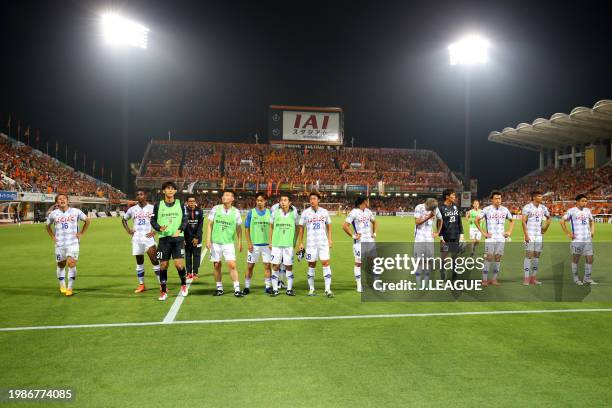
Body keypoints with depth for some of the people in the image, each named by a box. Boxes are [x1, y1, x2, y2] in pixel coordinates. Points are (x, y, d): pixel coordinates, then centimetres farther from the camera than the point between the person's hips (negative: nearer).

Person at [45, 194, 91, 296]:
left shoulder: (76, 211, 0)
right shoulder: (53, 214, 3)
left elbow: (87, 221, 12)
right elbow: (47, 225, 21)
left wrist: (81, 233, 4)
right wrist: (53, 237, 9)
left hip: (73, 242, -2)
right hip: (60, 243, 2)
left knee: (71, 263, -14)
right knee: (61, 265, 10)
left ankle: (70, 288, -7)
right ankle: (62, 286, 28)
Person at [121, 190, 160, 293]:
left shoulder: (152, 208, -1)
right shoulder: (132, 209, 8)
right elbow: (123, 219, 23)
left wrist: (155, 231, -7)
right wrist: (128, 230, 9)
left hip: (148, 238, -3)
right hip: (136, 239, 4)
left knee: (155, 260, -10)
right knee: (139, 262, 9)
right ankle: (141, 285, 18)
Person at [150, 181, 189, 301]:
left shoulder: (180, 204, 6)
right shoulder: (158, 205, 6)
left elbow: (185, 220, 5)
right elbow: (153, 220, 6)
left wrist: (179, 230, -10)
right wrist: (159, 228, -13)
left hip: (178, 238, -1)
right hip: (164, 238, 1)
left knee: (179, 264, -11)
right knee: (163, 265, 2)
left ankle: (184, 284, 17)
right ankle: (163, 291, 14)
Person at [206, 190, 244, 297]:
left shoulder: (236, 212, 1)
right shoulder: (215, 209, 1)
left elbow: (238, 228, 9)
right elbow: (210, 225, 3)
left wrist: (240, 242, 7)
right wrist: (208, 239, -4)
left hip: (228, 242, -1)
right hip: (215, 242, 1)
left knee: (232, 265, -9)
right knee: (216, 265, 5)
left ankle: (237, 289, -4)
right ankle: (219, 288, 18)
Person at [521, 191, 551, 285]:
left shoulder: (543, 208, 9)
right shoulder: (527, 207, -9)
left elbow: (548, 218, 26)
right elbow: (523, 221, -14)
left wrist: (545, 228, 17)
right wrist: (526, 235, -19)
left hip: (539, 235, 6)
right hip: (530, 235, -6)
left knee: (537, 255, 7)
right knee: (529, 255, -8)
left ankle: (533, 278, 13)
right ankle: (526, 278, -5)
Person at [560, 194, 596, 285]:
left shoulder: (587, 211, 11)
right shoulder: (572, 211, -5)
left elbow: (592, 221, 26)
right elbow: (562, 221, -6)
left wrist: (592, 231, 12)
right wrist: (568, 233, -9)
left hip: (588, 239, 5)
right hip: (577, 239, -5)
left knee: (590, 258, 3)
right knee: (576, 259, 4)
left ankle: (587, 278, 15)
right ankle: (576, 278, 16)